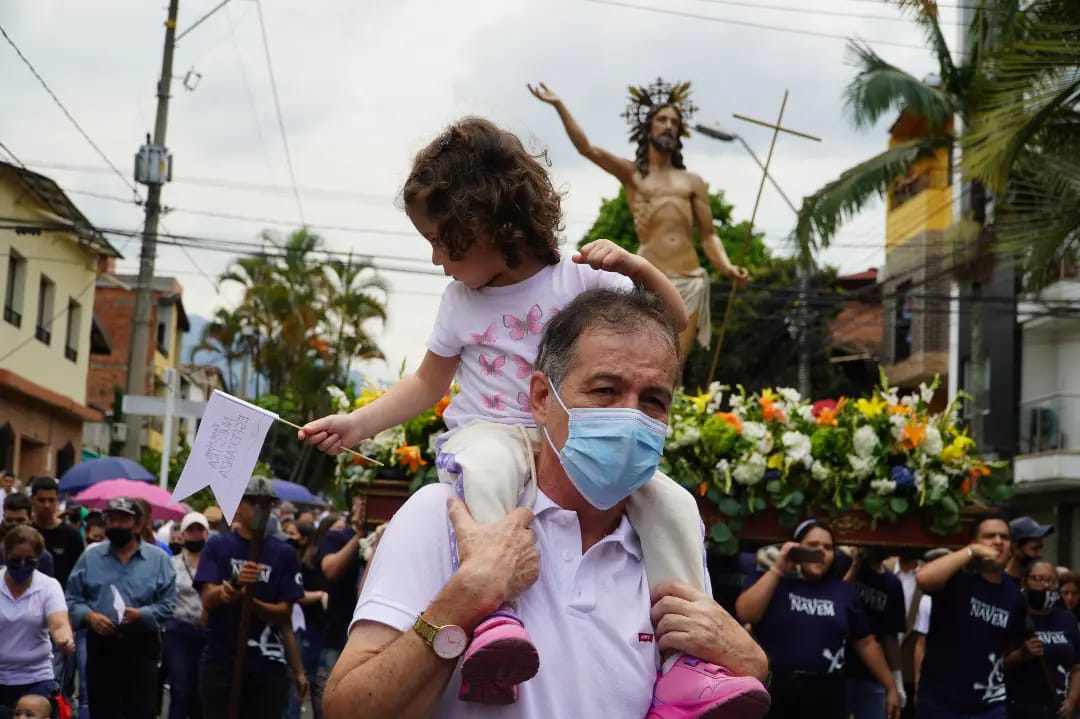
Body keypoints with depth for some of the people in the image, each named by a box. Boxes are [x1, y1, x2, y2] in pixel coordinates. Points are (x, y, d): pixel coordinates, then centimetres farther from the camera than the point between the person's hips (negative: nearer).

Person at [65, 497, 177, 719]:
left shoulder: (158, 558, 2)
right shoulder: (90, 557, 8)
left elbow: (168, 604, -2)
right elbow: (73, 598, 8)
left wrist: (141, 615, -18)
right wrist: (89, 616, -12)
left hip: (141, 647, -2)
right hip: (100, 645, 2)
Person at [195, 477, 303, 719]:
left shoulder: (284, 553, 5)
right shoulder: (218, 546, 3)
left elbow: (285, 614, 0)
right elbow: (208, 600, -8)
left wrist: (249, 601, -20)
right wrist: (236, 582, -29)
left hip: (268, 665, 1)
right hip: (220, 662, -1)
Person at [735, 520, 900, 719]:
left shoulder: (844, 591, 10)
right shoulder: (775, 582, 5)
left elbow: (866, 643, 15)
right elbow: (745, 613, -13)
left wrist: (890, 687, 15)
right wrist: (777, 569, -9)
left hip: (826, 695, 2)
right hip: (772, 690, -2)